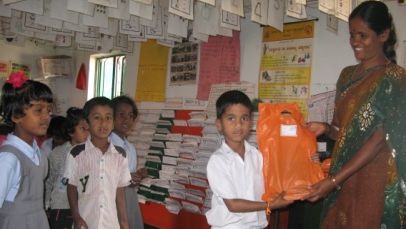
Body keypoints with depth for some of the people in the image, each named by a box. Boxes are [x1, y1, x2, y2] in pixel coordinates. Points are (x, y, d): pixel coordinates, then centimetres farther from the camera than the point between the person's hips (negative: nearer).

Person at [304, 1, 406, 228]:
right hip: (344, 177, 6)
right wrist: (326, 128, -8)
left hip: (375, 181, -6)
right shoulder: (347, 75, 9)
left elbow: (380, 139, -17)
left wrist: (333, 180, -22)